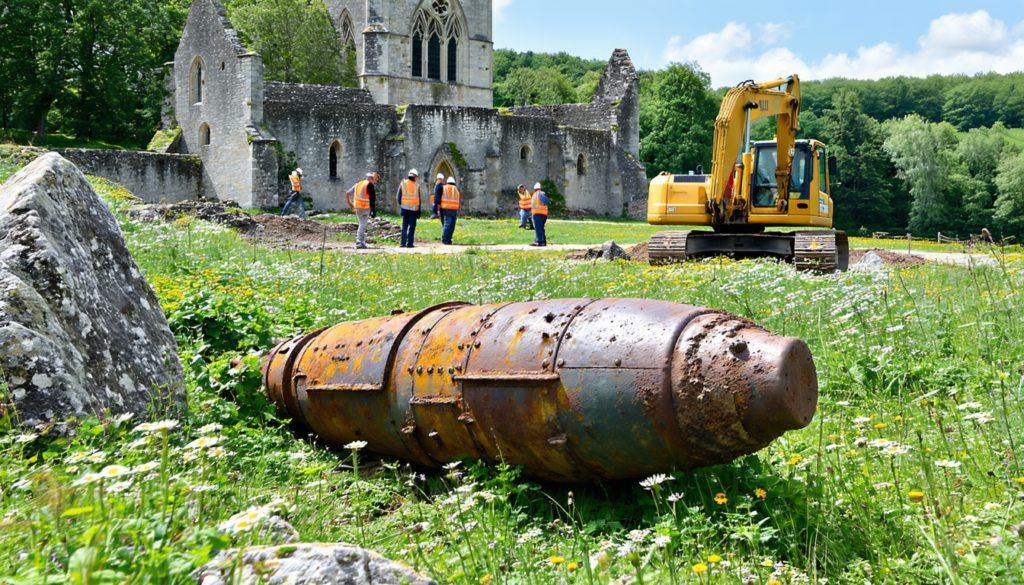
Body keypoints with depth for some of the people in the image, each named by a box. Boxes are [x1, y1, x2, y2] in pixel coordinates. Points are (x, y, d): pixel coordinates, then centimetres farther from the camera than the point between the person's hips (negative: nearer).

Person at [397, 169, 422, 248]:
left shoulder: (403, 184, 3)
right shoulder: (417, 185, -1)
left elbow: (398, 197, 4)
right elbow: (419, 199, 1)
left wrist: (400, 206, 14)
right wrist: (419, 212, 6)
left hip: (404, 208, 2)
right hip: (414, 208, -2)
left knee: (404, 226, 7)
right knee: (412, 226, 1)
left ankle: (403, 243, 2)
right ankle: (410, 243, -2)